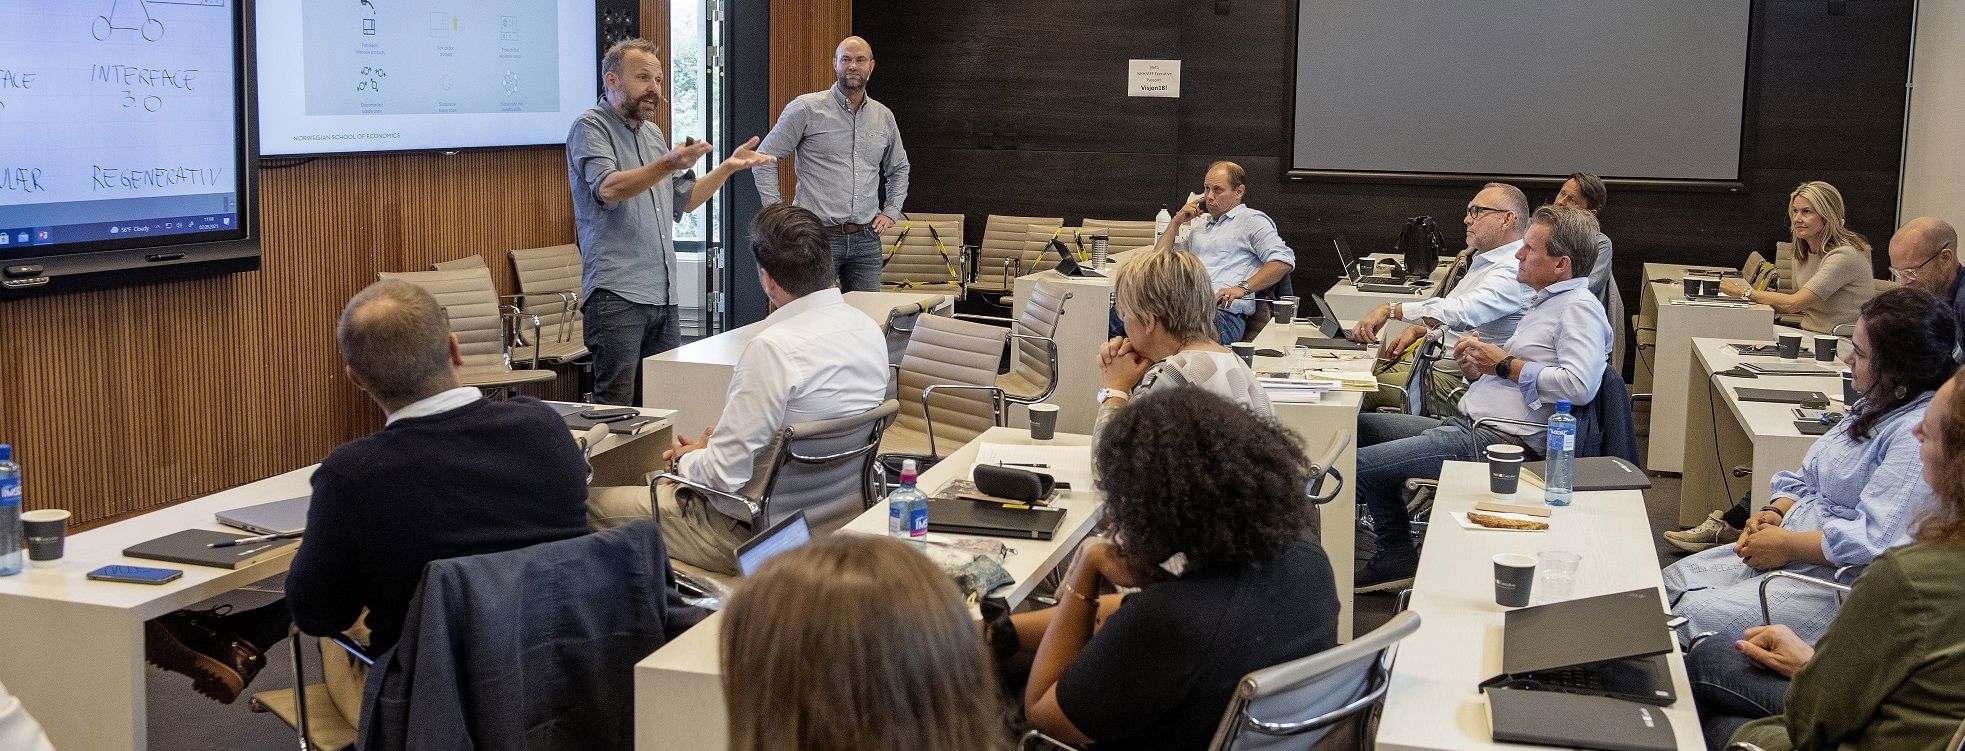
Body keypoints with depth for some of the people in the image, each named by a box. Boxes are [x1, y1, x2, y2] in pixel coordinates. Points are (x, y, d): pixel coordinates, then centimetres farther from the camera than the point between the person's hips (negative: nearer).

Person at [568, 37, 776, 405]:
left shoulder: (652, 133, 22)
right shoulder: (590, 127, -4)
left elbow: (684, 200, 28)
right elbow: (609, 189, -22)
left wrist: (729, 167, 16)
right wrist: (669, 164, -35)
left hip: (665, 294, 8)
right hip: (617, 293, -8)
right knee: (616, 407, -10)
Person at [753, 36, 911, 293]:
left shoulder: (884, 117, 13)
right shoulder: (807, 108, -2)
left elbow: (898, 169, 29)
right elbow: (765, 158, 0)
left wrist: (891, 212, 16)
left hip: (866, 239, 5)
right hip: (818, 237, -4)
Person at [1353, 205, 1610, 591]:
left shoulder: (1580, 307, -9)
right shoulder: (1545, 303, 23)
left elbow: (1578, 384, -26)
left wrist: (1503, 364, -14)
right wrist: (1477, 367, 6)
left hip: (1498, 441, -11)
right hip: (1467, 425, 11)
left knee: (1361, 465, -16)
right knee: (1359, 426, 12)